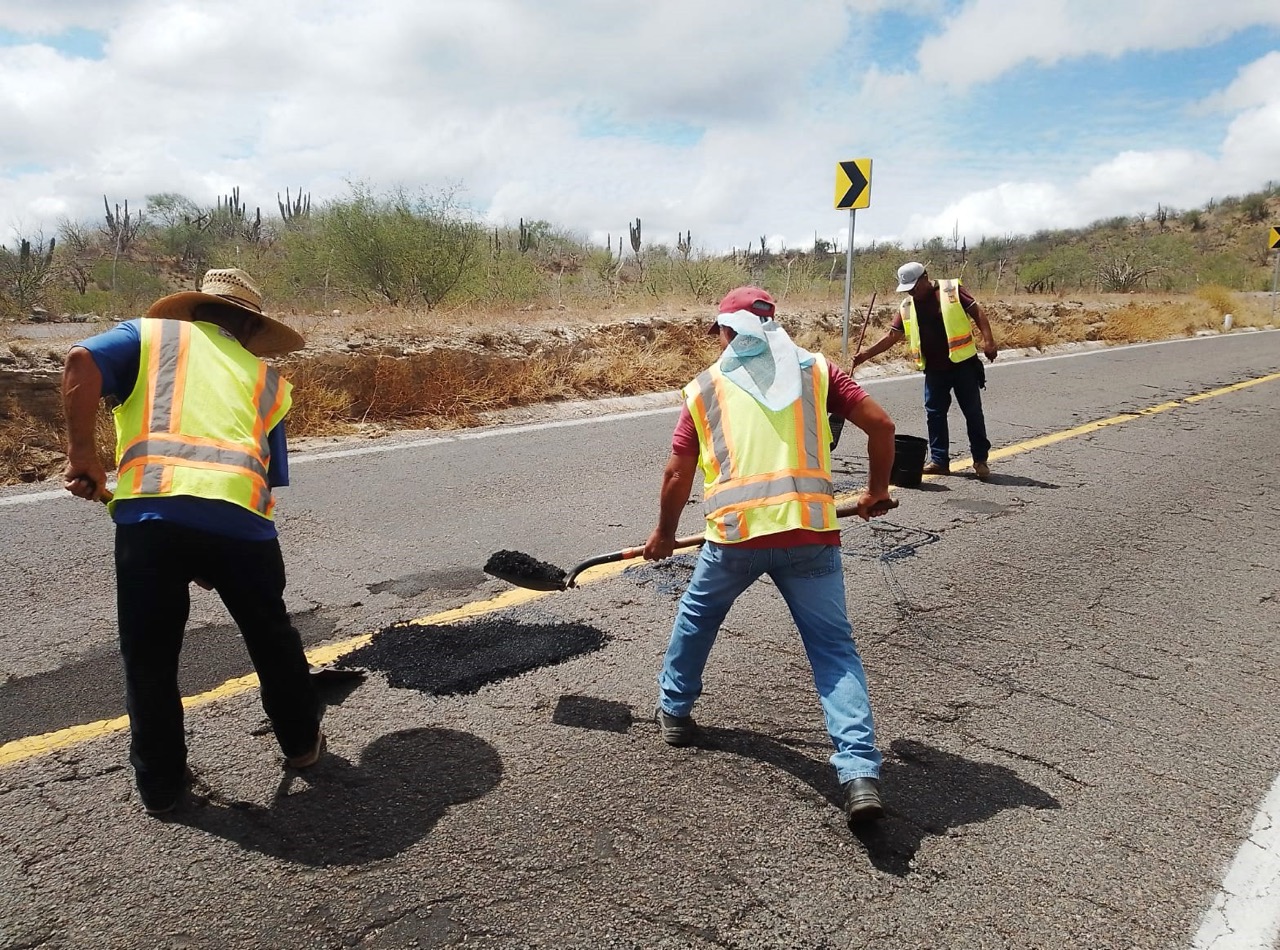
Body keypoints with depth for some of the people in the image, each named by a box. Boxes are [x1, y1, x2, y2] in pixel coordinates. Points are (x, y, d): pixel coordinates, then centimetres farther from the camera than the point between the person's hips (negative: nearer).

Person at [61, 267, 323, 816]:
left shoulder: (152, 333, 22)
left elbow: (81, 362, 0)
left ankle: (160, 786, 30)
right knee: (271, 638, 24)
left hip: (150, 512, -1)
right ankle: (302, 742, 42)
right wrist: (215, 561, 27)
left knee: (149, 657, 18)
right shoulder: (265, 378, 26)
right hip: (240, 517, 2)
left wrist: (82, 453, 5)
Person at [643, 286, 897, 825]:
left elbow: (677, 475, 14)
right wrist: (877, 490, 22)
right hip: (811, 530, 0)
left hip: (735, 532, 0)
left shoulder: (705, 388, 13)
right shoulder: (814, 369, 13)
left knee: (696, 615, 27)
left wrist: (664, 534, 29)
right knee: (834, 647, 8)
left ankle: (673, 710, 42)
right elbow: (881, 424, 6)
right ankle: (860, 773, -3)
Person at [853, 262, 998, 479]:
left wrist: (988, 340, -18)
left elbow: (977, 313, -7)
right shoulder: (907, 306, 5)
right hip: (934, 369, 4)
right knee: (934, 413, 4)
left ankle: (981, 459, 14)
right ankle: (939, 460, 13)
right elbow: (892, 336, 6)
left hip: (962, 363, -4)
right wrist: (865, 354, -3)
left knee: (973, 412, 3)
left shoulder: (952, 290, -7)